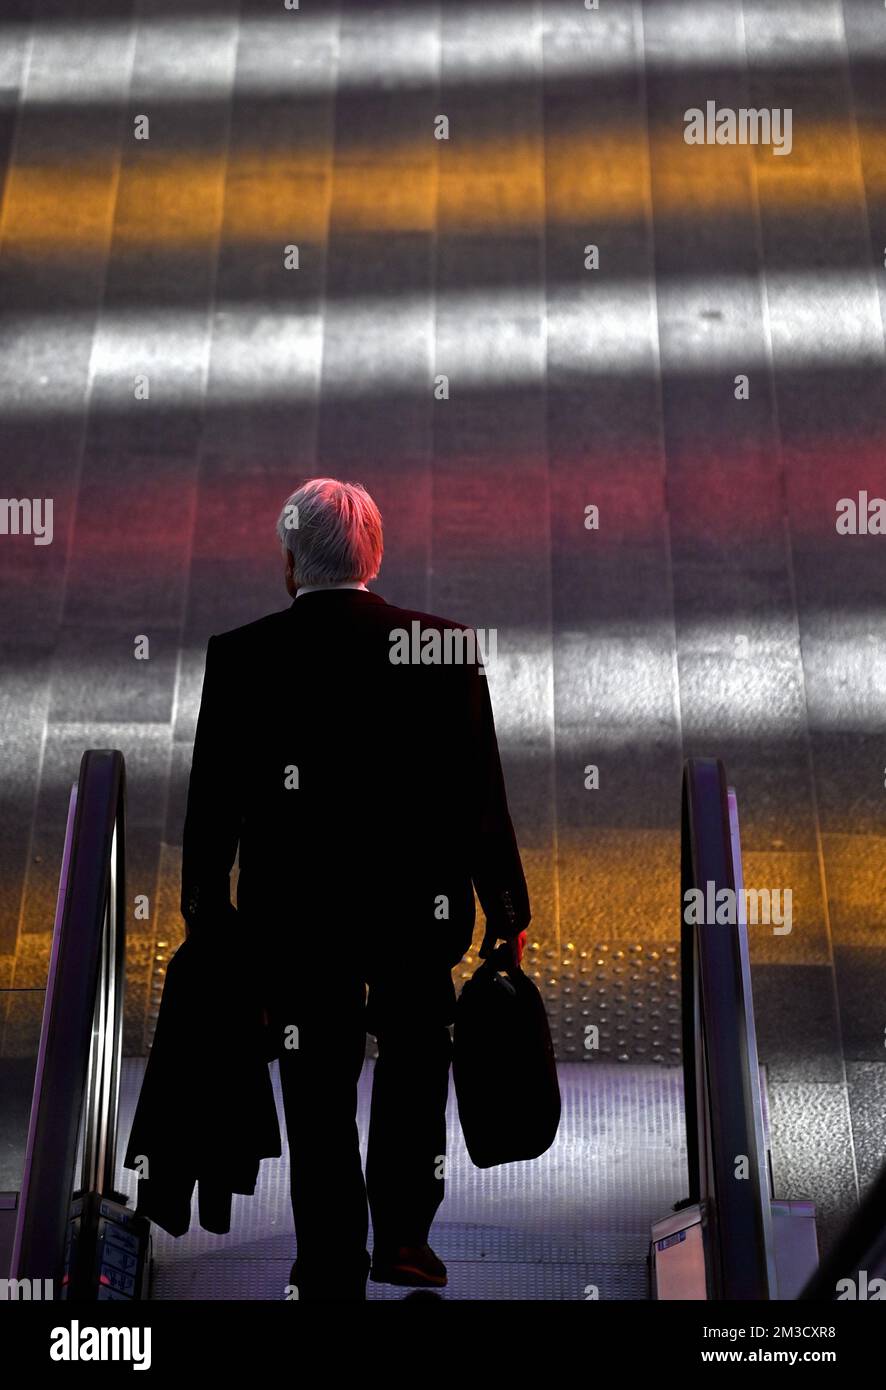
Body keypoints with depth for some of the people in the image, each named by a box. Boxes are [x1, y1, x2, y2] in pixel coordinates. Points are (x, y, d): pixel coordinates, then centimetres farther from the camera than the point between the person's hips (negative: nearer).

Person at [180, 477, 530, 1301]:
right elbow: (481, 790, -6)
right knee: (414, 1057, 25)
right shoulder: (446, 646, -10)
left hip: (296, 914, -1)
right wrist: (506, 907, 4)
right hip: (419, 907, 1)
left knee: (320, 1099, 11)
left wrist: (205, 909, 9)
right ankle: (403, 1238, 30)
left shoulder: (239, 655, -10)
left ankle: (333, 1273, 20)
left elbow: (213, 800, -5)